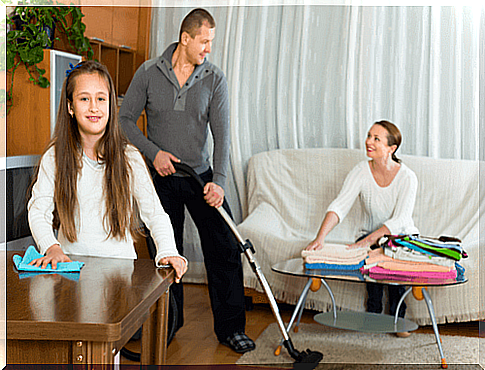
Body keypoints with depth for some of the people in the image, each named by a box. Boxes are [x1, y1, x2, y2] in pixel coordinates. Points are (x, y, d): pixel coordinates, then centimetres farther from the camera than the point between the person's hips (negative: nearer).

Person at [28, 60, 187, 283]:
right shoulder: (54, 158, 4)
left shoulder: (129, 158, 3)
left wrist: (167, 252, -20)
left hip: (119, 265, 0)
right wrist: (52, 248, -22)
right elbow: (38, 211, -1)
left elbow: (154, 213, -1)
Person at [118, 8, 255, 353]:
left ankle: (230, 328, 9)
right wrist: (153, 152, -12)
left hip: (201, 177, 1)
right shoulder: (149, 73, -5)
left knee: (226, 249, -2)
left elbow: (222, 133, -9)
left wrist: (218, 181, -19)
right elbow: (125, 119, 1)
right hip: (162, 179, -1)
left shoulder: (215, 78, -5)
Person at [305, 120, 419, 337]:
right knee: (372, 255, -31)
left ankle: (397, 317, -12)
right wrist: (321, 236, -42)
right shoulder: (361, 172, -12)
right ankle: (374, 312, -11)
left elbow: (399, 221, -27)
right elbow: (340, 205, -24)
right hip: (369, 235, 1)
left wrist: (367, 241, -43)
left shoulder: (407, 177, -17)